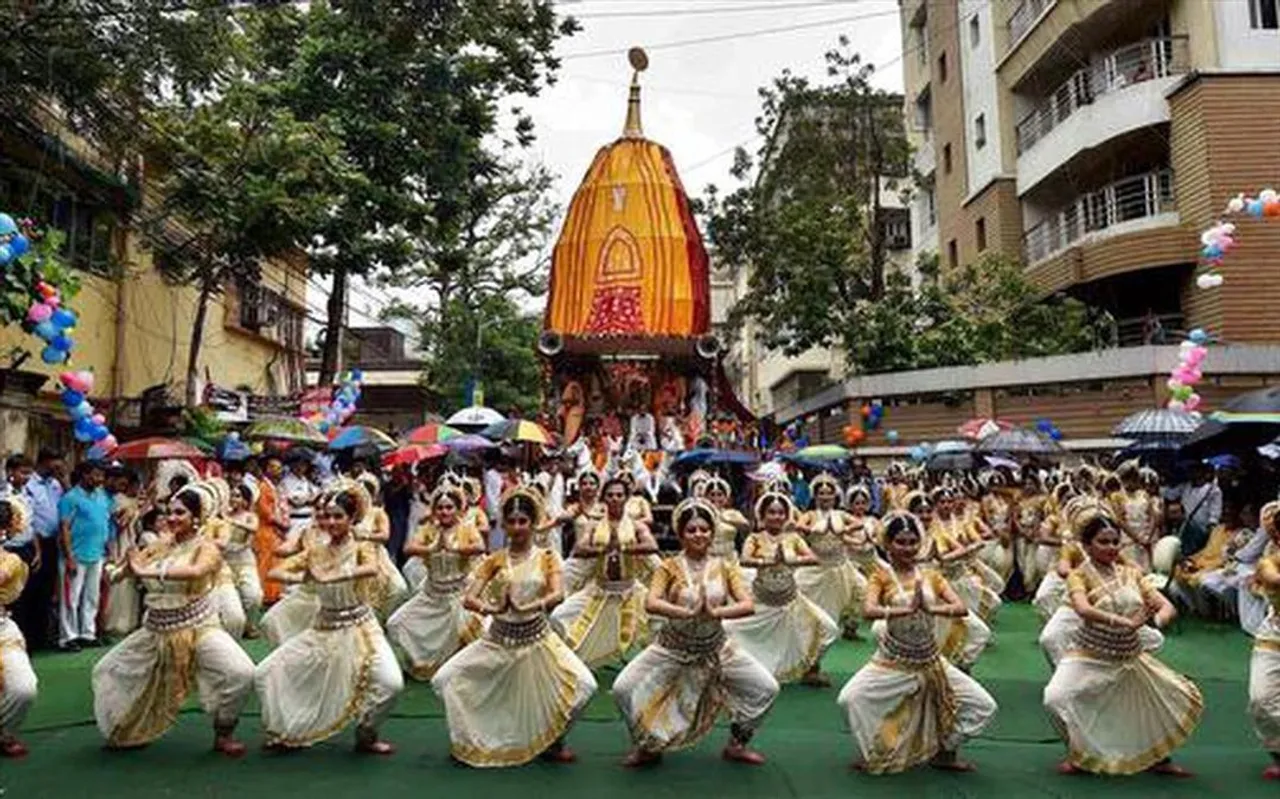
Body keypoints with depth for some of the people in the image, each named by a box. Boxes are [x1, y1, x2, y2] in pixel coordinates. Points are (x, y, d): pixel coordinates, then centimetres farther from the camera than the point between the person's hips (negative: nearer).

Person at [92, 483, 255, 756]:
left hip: (198, 628, -6)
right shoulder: (161, 545, 4)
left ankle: (224, 735, 0)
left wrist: (148, 571, -32)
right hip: (157, 630, 6)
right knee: (108, 671, 17)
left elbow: (196, 571, -34)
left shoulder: (207, 548, -11)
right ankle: (130, 733, 41)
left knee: (241, 674, -27)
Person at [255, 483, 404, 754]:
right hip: (323, 629, 4)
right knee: (266, 673, -1)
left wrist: (331, 577, -40)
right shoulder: (315, 549, 3)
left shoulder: (362, 547, -9)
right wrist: (296, 577, -22)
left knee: (391, 683, -24)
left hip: (358, 627, -4)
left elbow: (372, 569, -33)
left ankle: (366, 734, 5)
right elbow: (275, 572, -1)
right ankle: (288, 731, 22)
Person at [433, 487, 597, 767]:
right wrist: (488, 608, -30)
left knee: (583, 684, -17)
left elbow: (558, 594, -17)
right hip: (499, 638, 2)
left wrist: (530, 606, -36)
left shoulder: (547, 557, -1)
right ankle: (478, 740, 16)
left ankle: (551, 742, 11)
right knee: (445, 679, -8)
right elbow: (468, 598, -8)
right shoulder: (494, 560, 3)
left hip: (536, 637, -1)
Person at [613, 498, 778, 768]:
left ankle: (737, 745, 19)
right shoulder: (669, 567, -9)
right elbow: (651, 603, -24)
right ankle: (649, 746, 14)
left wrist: (715, 612, -33)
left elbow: (748, 605, -16)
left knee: (767, 688, -7)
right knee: (623, 688, -14)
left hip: (716, 647, 2)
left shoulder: (725, 567, -4)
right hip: (672, 647, -1)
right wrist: (688, 613, -38)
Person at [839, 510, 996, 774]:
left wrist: (931, 608, -28)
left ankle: (944, 752, 23)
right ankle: (871, 752, 7)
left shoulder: (931, 575, 2)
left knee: (985, 706, 0)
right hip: (892, 663, -3)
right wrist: (907, 609, -37)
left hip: (931, 662, 4)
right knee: (849, 699, -22)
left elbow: (962, 608, -10)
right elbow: (868, 610, -26)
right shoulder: (882, 577, -8)